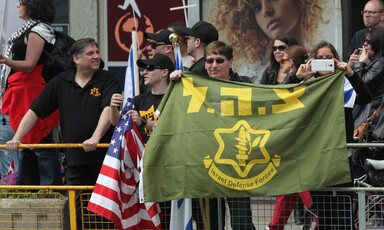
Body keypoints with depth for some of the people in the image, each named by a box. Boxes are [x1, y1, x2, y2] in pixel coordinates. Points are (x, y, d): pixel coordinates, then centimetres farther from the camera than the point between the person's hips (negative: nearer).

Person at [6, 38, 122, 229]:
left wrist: (95, 138, -30)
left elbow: (109, 110, -14)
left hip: (105, 158, -3)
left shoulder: (108, 81, 2)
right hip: (75, 161, 3)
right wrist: (17, 138, -1)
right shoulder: (60, 82, 11)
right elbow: (35, 111, 11)